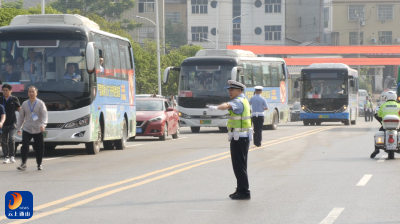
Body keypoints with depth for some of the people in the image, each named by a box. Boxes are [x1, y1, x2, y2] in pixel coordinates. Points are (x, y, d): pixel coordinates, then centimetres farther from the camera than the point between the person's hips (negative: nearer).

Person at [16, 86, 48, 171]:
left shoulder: (40, 103, -3)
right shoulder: (24, 104, 6)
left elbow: (44, 115, -13)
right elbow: (21, 116, 12)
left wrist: (43, 124, -30)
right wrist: (18, 128, 8)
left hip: (38, 130, -1)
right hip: (27, 129, 1)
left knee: (39, 148, 6)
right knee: (24, 146, -12)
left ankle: (39, 164, 21)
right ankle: (23, 163, -5)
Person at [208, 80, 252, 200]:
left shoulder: (238, 101, -17)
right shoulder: (244, 100, 15)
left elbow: (227, 105, -40)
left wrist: (216, 107, -58)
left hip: (238, 138, -11)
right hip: (244, 137, 11)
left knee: (239, 165, -8)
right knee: (240, 165, 16)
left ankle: (244, 192, -8)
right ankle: (241, 189, 23)